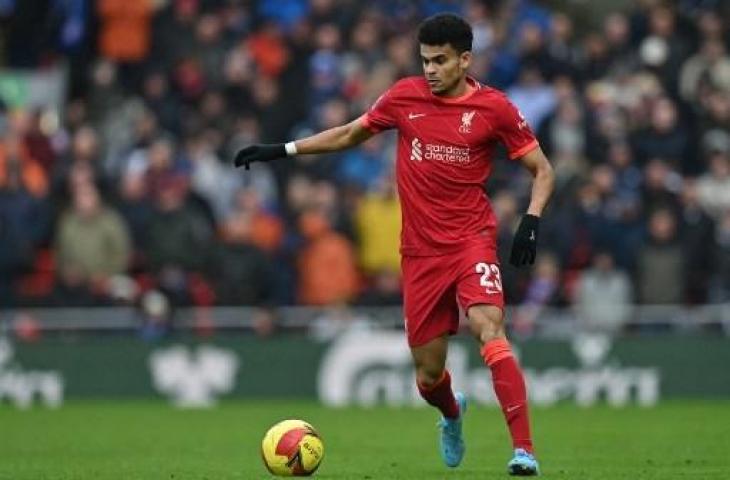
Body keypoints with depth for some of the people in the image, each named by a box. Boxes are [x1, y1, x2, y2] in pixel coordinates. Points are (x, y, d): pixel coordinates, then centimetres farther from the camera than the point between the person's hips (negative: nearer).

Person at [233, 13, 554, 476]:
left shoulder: (494, 108, -5)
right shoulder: (405, 96, 3)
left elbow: (543, 169, 3)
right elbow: (350, 134, 19)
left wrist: (532, 220, -13)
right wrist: (282, 150, 15)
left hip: (471, 238, -3)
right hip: (420, 251, 3)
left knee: (489, 330, -28)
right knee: (428, 375, 6)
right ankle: (453, 414, 44)